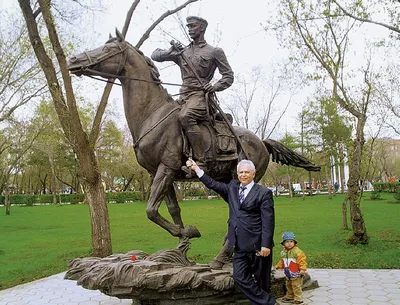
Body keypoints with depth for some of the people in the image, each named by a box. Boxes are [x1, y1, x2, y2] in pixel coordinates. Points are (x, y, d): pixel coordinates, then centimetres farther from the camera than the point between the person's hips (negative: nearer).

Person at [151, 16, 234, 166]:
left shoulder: (215, 52, 9)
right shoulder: (182, 52, 22)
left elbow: (228, 76, 8)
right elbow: (155, 55, 22)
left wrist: (215, 87, -11)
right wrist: (171, 52, 1)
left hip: (200, 94, -7)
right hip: (183, 96, 7)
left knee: (185, 116, -35)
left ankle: (200, 161, -36)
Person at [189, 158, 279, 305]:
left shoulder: (264, 193, -6)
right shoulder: (232, 187, 12)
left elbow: (268, 221, -10)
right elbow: (213, 184, 15)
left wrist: (266, 245, -15)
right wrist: (196, 168, 10)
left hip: (258, 245, -5)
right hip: (240, 245, 6)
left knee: (261, 279, 5)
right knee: (240, 277, 2)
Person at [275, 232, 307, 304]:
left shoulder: (297, 251, -19)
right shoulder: (283, 252, 5)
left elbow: (302, 260, -20)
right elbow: (282, 261, 20)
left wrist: (302, 269, -26)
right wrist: (278, 266, 12)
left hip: (296, 274, -7)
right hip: (288, 274, 8)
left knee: (296, 287, 0)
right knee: (288, 286, 21)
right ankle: (289, 297, 37)